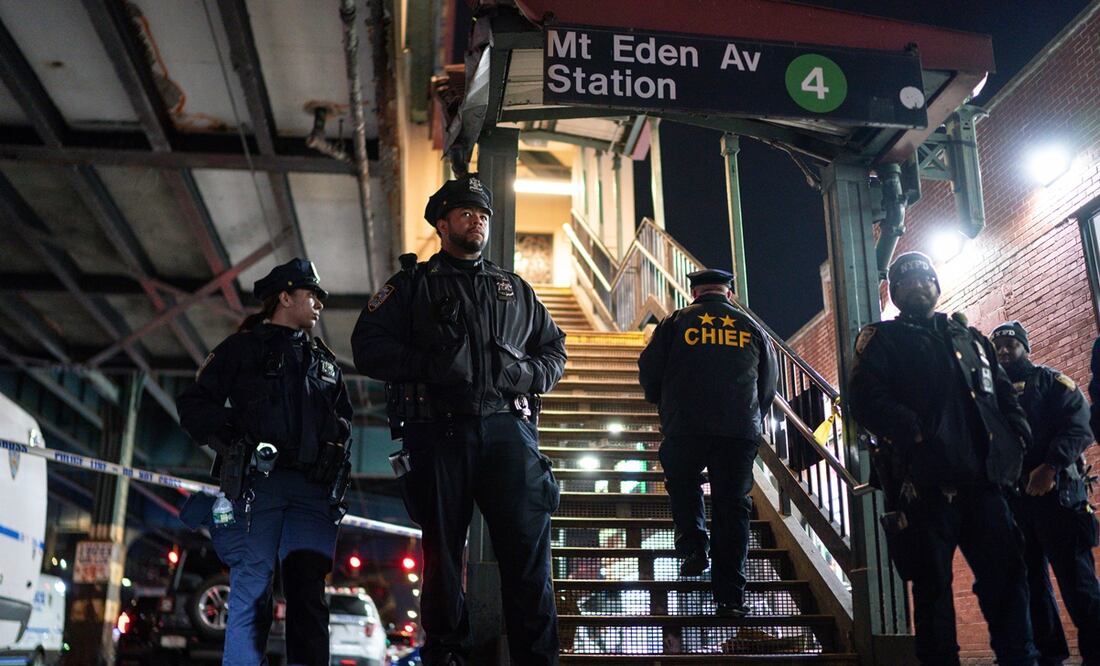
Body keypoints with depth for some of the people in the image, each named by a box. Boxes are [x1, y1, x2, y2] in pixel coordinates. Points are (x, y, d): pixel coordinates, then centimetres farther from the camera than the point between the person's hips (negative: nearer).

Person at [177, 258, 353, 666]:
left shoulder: (325, 360, 25)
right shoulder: (244, 347, 10)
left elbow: (344, 418, 32)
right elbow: (193, 405, 5)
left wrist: (337, 444, 12)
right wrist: (233, 440, -7)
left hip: (312, 490, 4)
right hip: (258, 483, -4)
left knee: (308, 592, -1)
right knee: (252, 588, -7)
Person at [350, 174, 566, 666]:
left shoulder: (514, 289, 22)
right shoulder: (413, 285, 13)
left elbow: (555, 349, 24)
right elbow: (368, 345, 2)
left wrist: (528, 374, 2)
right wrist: (427, 366, -11)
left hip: (508, 430, 2)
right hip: (439, 434, -1)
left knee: (529, 551, -5)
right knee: (442, 552, 5)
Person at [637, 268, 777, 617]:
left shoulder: (676, 321, 5)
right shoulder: (752, 329, 13)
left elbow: (649, 370, 5)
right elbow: (769, 385, 17)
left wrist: (664, 405, 23)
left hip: (686, 427, -2)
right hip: (741, 431, 2)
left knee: (683, 484, 24)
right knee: (733, 507, 5)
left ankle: (694, 545, 4)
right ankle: (731, 595, 5)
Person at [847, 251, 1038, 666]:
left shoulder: (970, 338, 25)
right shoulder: (883, 339, 9)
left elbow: (1005, 395, 26)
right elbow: (864, 398, -7)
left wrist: (1017, 438, 6)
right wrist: (915, 432, -20)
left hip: (983, 479, 4)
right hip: (925, 482, -4)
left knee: (1006, 576, 3)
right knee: (933, 585, 0)